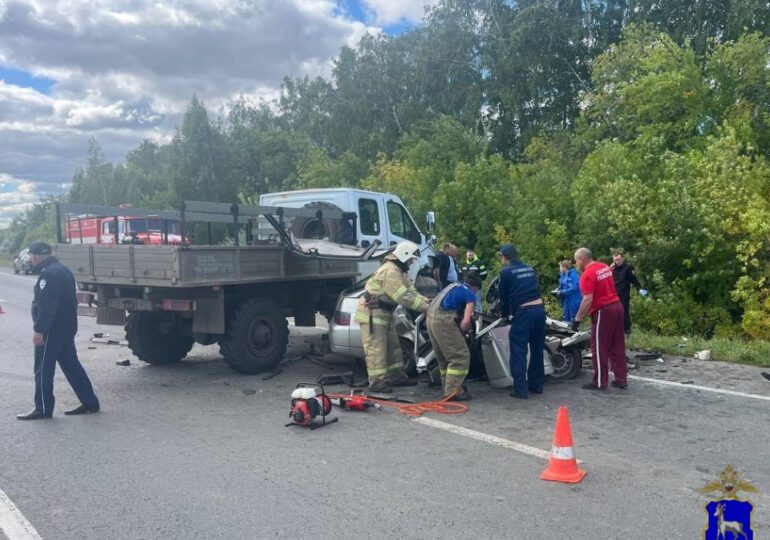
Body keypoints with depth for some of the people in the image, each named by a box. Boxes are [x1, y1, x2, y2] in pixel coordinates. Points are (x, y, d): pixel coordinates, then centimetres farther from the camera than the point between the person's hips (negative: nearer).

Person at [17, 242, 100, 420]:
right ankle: (90, 402, 13)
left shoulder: (49, 273, -16)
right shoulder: (62, 270, 17)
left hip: (52, 330, -10)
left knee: (43, 369, -2)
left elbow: (47, 305, -23)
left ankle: (43, 409, 4)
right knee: (71, 365, 12)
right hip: (66, 328, 10)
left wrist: (39, 329, -23)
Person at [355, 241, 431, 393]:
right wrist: (424, 307, -23)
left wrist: (427, 302, -7)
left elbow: (411, 291, 8)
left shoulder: (399, 270, 12)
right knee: (376, 348, -9)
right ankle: (377, 381, -6)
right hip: (372, 312, -11)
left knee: (393, 346, 15)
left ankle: (396, 375, 24)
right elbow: (403, 297, -28)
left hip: (383, 312, 11)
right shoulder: (390, 271, -23)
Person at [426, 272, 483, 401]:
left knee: (444, 357, 20)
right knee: (460, 356, -2)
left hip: (432, 316, 9)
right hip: (443, 319, -9)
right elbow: (466, 321, -8)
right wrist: (460, 333, 8)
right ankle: (452, 391, -2)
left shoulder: (454, 286, 26)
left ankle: (449, 387, 27)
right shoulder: (470, 295, 3)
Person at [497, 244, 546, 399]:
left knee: (519, 351, -1)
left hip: (523, 312, -7)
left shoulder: (506, 272, 0)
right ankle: (536, 385, 25)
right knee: (537, 349, 16)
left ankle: (520, 389, -2)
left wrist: (504, 313, 23)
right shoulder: (529, 269, 19)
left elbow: (504, 296, 5)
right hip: (539, 309, 7)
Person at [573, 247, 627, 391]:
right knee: (617, 346, 12)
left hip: (603, 311, -8)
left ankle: (600, 382, 7)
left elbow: (588, 300, -21)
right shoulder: (605, 267, 10)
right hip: (617, 306, 8)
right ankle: (621, 379, 17)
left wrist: (578, 318, -17)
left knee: (600, 348, 1)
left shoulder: (587, 275, -16)